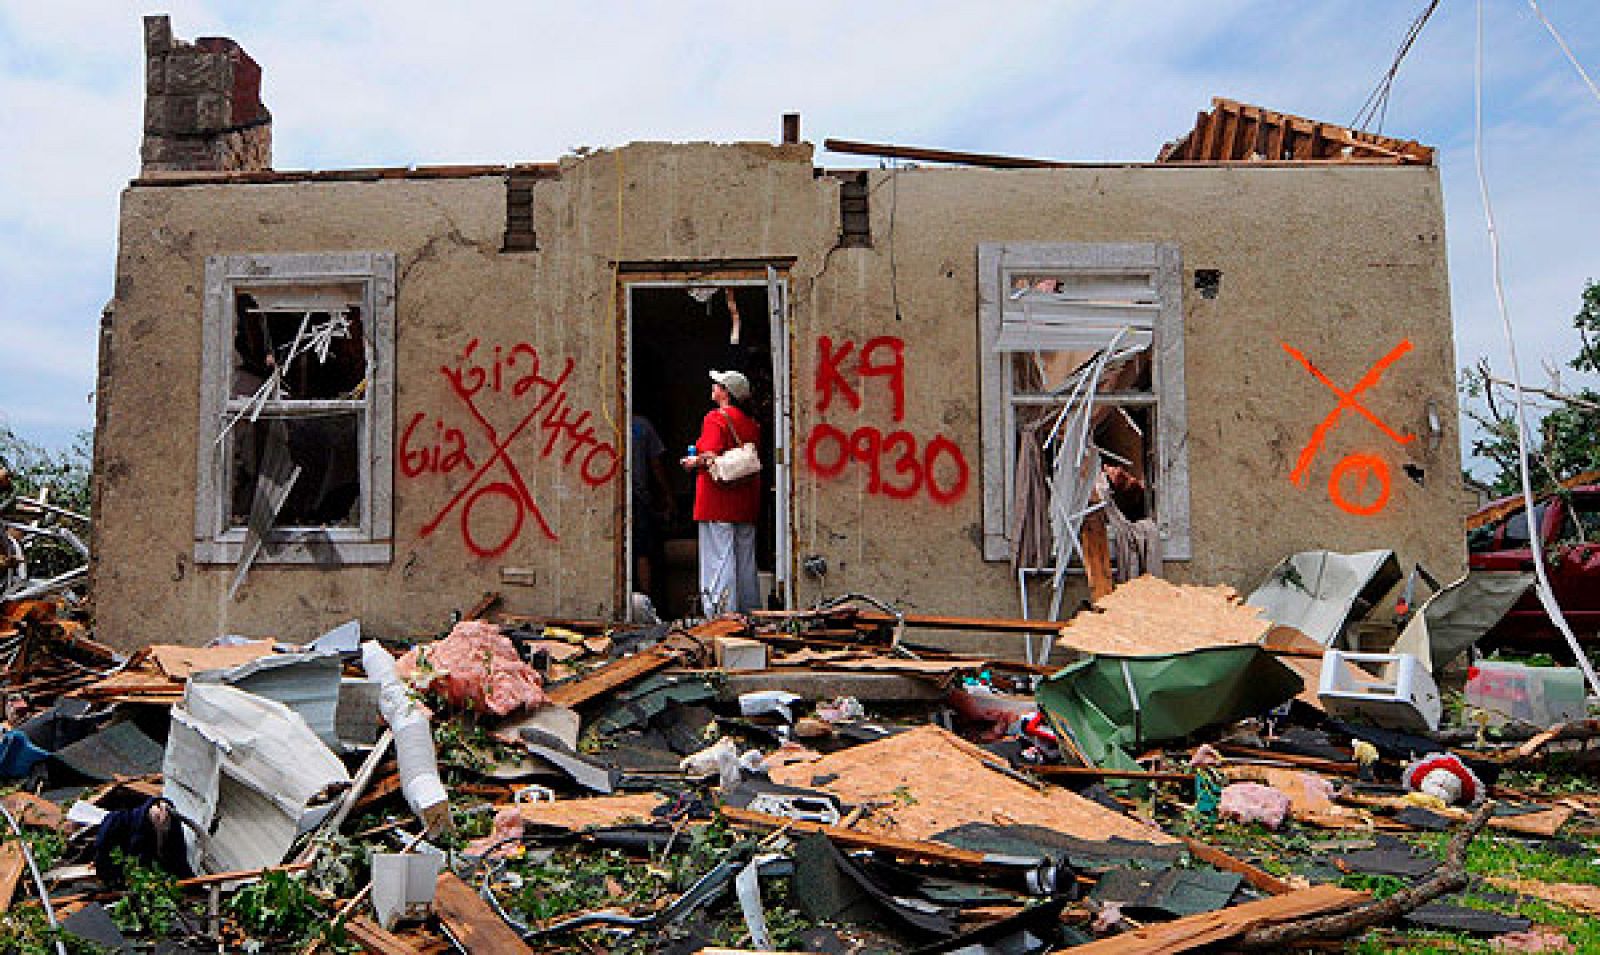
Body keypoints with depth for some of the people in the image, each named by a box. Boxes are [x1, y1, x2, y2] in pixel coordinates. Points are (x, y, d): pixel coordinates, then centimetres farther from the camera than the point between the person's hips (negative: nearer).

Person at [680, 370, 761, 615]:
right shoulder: (751, 423, 13)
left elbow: (711, 457, -19)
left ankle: (723, 614, -8)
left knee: (720, 558, -6)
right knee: (745, 560, 12)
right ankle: (750, 610, 17)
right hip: (746, 502, 7)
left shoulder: (716, 418, -8)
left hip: (719, 501, -7)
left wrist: (692, 462, 0)